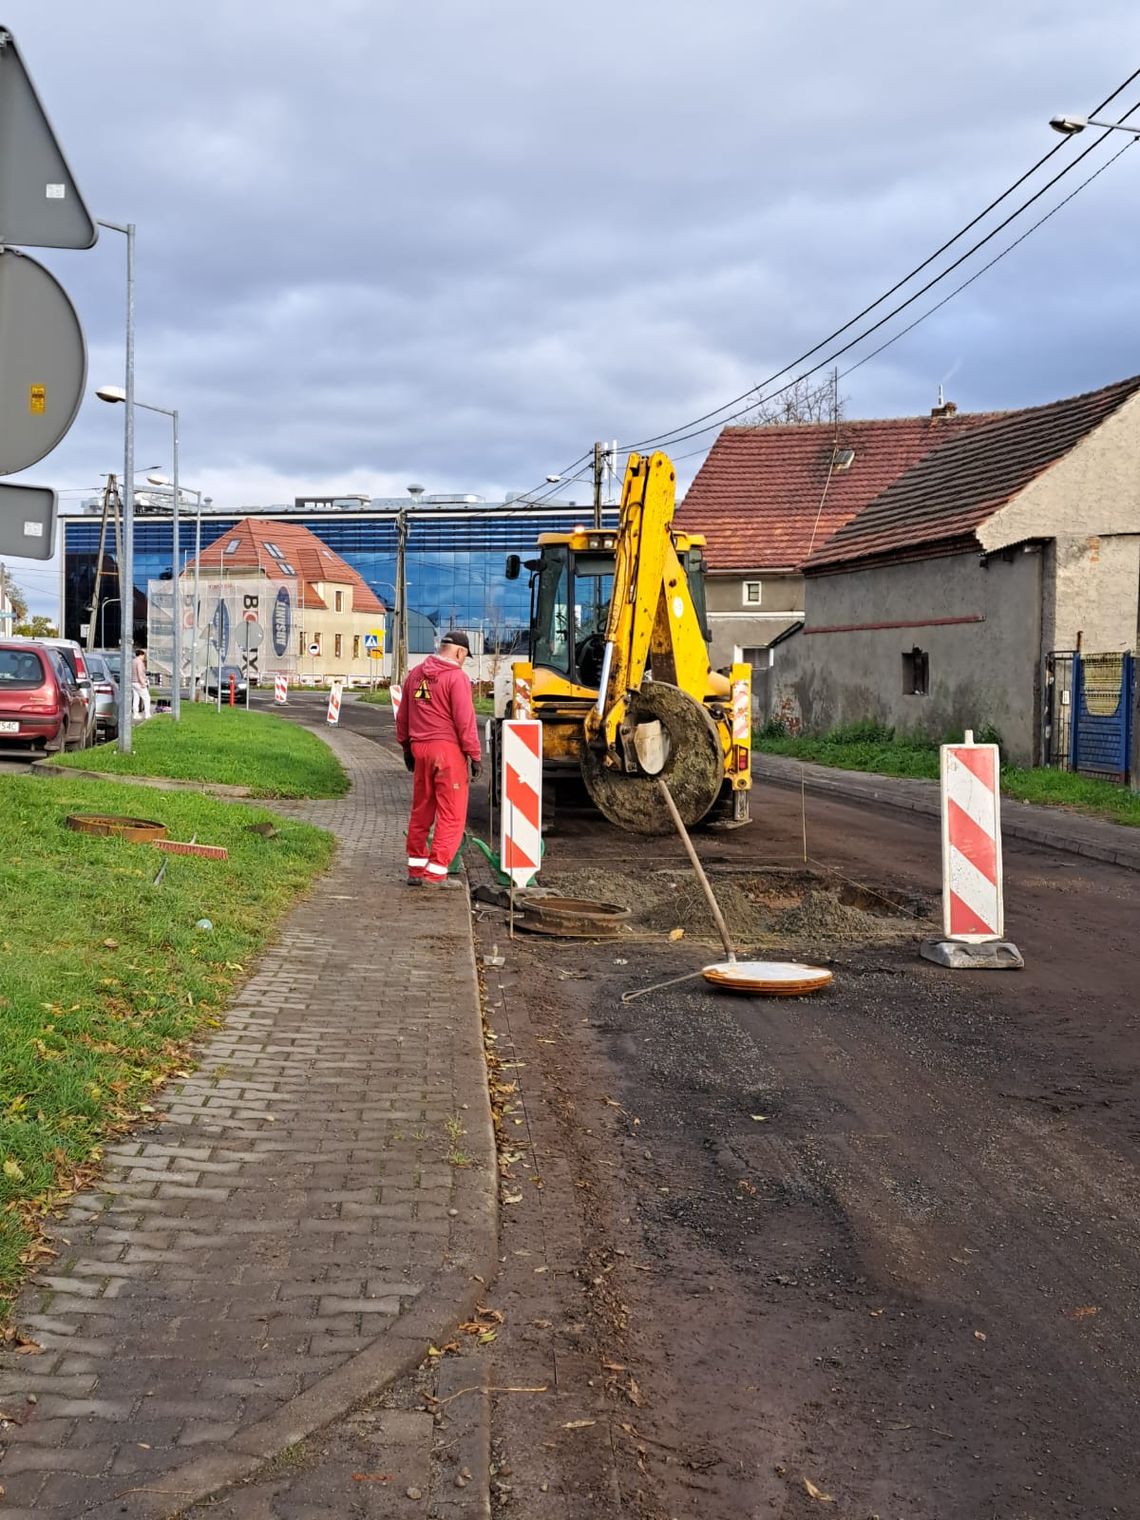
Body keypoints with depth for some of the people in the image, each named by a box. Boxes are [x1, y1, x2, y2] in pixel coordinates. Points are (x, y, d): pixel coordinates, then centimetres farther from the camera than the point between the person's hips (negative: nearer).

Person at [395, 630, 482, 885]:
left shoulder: (415, 674, 12)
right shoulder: (456, 677, -10)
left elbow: (402, 716, 19)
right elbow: (465, 721, -14)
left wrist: (406, 747, 28)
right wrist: (475, 755, -8)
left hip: (420, 748, 7)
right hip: (448, 749, -7)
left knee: (421, 810, 16)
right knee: (451, 814, -1)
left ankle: (416, 869, 22)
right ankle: (435, 873, -5)